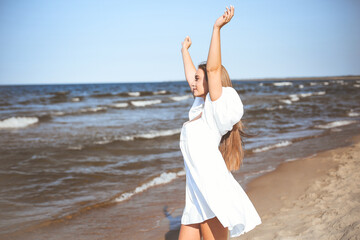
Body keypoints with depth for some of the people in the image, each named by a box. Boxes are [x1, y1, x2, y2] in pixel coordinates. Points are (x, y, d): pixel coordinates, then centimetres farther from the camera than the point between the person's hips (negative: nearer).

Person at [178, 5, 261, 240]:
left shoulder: (216, 109, -5)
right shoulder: (201, 108, 16)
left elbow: (213, 68, -16)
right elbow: (190, 74, 31)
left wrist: (217, 28, -18)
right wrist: (185, 50, 43)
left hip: (215, 193, -9)